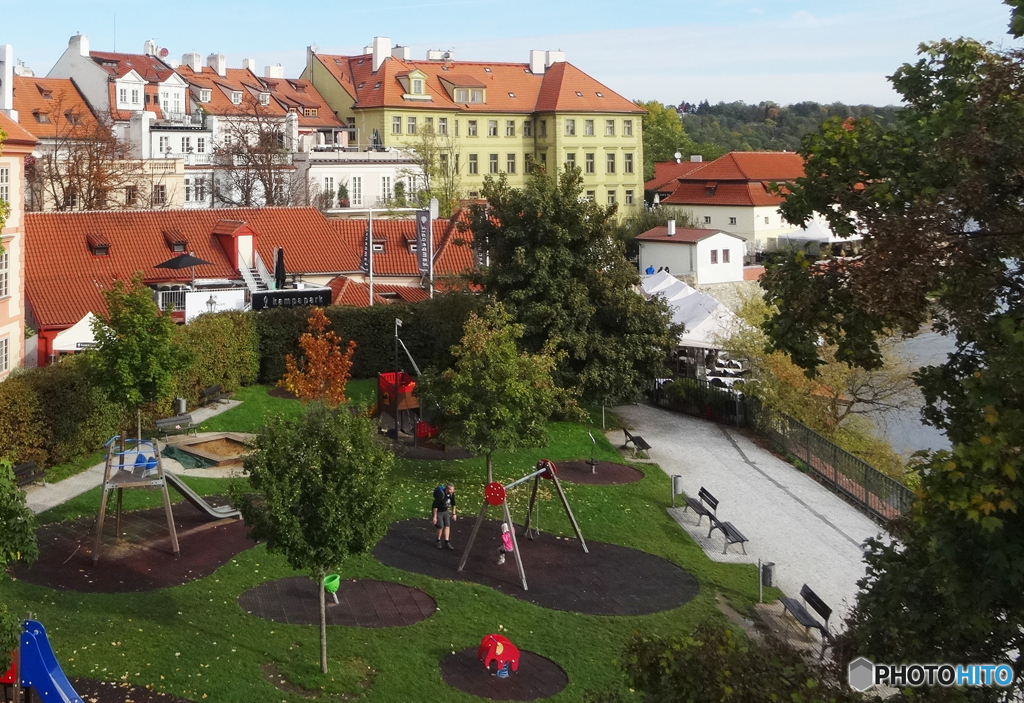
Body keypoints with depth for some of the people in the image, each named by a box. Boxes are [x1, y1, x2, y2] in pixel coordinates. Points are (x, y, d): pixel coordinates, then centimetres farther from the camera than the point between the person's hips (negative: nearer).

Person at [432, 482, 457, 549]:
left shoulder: (452, 494, -7)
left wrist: (453, 514, 15)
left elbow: (453, 504, 12)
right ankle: (438, 542, 8)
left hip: (445, 511, 6)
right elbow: (435, 506, -25)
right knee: (441, 526, -12)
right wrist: (434, 516, -22)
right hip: (438, 512, -6)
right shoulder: (441, 495, -30)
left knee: (447, 526, -6)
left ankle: (447, 542, -6)